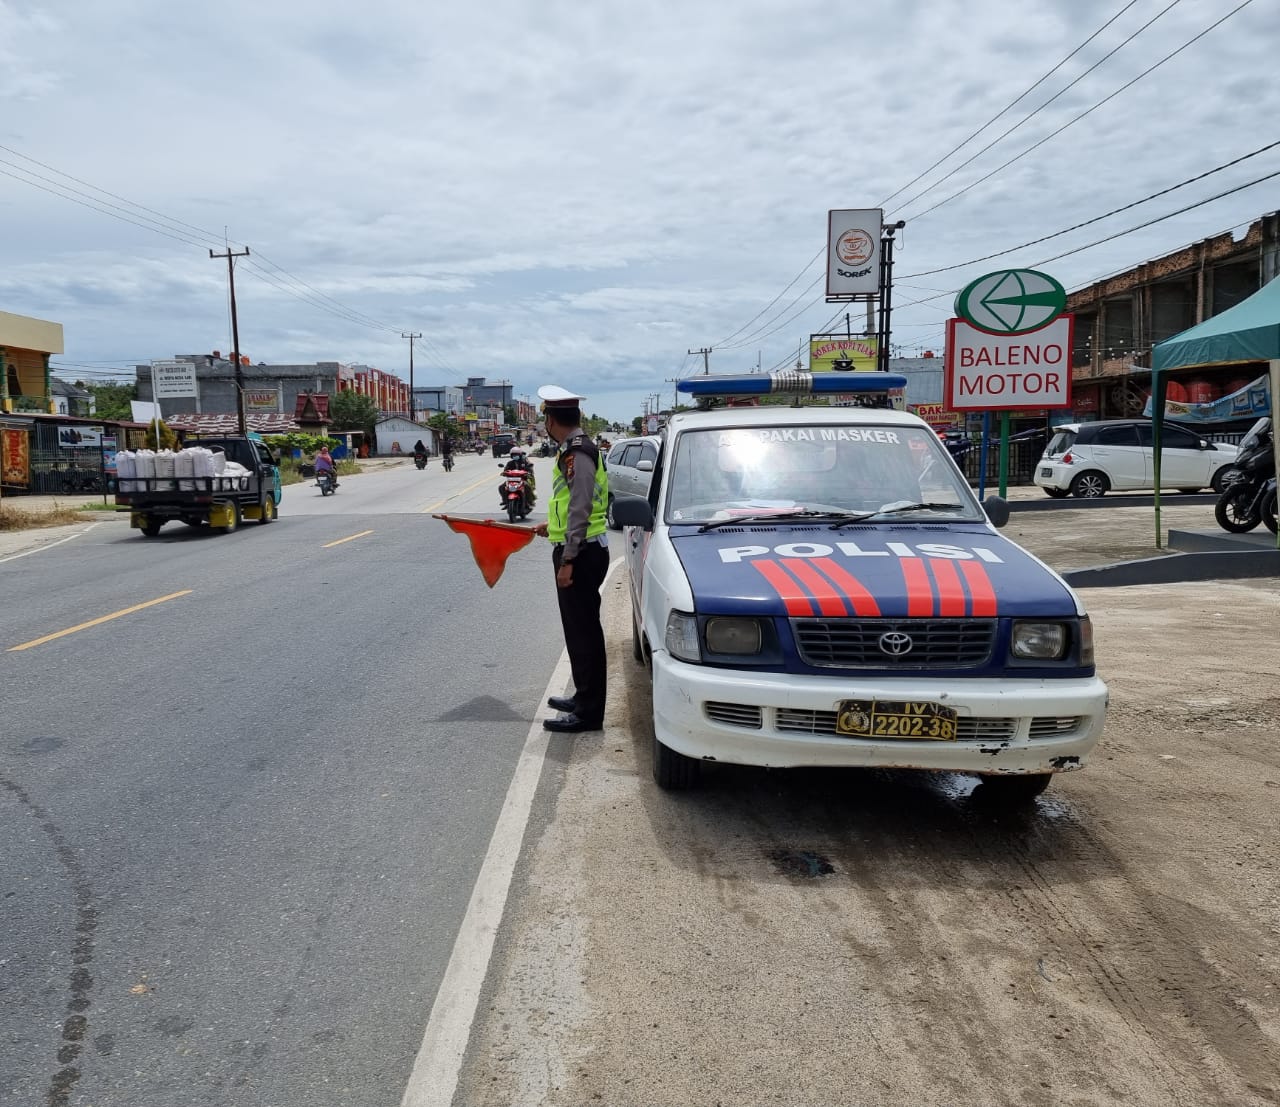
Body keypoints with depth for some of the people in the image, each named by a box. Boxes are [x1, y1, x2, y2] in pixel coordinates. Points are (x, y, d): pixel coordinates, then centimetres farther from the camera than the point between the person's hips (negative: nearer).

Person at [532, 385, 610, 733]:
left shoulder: (577, 453, -18)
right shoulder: (577, 448, 14)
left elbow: (580, 509, -22)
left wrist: (567, 560, -22)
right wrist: (552, 525, 32)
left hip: (581, 553, -11)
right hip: (584, 550, 11)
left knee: (582, 632, -4)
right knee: (582, 630, 19)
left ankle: (587, 712, 3)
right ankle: (584, 698, 31)